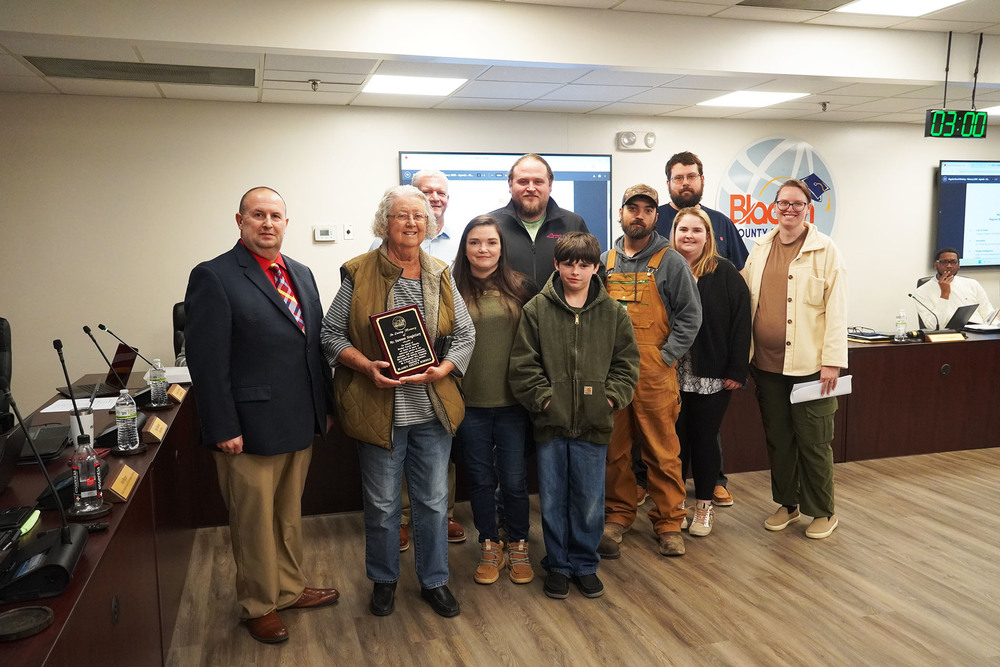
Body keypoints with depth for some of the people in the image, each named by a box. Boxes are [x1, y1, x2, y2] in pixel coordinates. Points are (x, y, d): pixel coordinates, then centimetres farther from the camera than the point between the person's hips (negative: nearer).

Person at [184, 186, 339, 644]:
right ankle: (258, 606, 29)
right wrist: (223, 429, -17)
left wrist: (325, 405, 11)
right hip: (250, 430, -6)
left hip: (300, 425, 7)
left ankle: (290, 589, 39)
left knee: (289, 515, 21)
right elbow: (207, 360, -15)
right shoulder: (213, 277, -11)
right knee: (254, 522, 10)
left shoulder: (301, 274, 10)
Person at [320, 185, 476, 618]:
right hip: (378, 409, -2)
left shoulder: (441, 277, 6)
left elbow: (465, 335, 7)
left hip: (433, 408, 3)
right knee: (381, 504, 11)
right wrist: (368, 366, -16)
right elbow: (331, 334, 0)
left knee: (434, 500, 11)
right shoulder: (358, 274, -2)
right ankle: (383, 581, 33)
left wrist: (442, 370, -11)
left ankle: (434, 581, 30)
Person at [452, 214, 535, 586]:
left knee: (514, 480, 7)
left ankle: (518, 547, 28)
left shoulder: (519, 287, 3)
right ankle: (489, 547, 30)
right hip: (469, 403, 0)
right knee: (480, 478, 12)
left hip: (512, 402, 0)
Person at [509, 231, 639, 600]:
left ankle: (585, 564, 29)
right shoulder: (536, 309, -1)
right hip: (550, 421, -1)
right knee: (552, 500, 10)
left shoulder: (613, 313, 4)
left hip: (593, 423, 1)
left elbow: (626, 363, 7)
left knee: (589, 500, 10)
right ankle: (557, 565, 28)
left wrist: (611, 397, -4)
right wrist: (543, 397, -10)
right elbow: (523, 365, -2)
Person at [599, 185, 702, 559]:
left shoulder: (670, 262, 1)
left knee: (663, 451, 1)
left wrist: (665, 357, -9)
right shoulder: (605, 262, 12)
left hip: (655, 372, -3)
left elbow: (690, 315, -1)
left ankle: (669, 522, 14)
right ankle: (618, 517, 23)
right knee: (614, 449, 9)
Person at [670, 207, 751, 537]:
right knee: (675, 439, 10)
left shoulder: (725, 273, -4)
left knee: (705, 439, 9)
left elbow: (740, 322, -6)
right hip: (671, 375, 2)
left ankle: (704, 505, 24)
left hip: (712, 376, -2)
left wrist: (737, 370, -11)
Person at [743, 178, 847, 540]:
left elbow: (836, 309, -8)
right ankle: (787, 504, 29)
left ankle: (822, 511, 21)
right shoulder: (760, 249, 10)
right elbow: (745, 300, 13)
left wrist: (832, 360, -13)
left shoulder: (825, 251, -4)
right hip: (766, 364, 5)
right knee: (777, 438, 14)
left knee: (813, 442, 5)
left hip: (809, 365, -4)